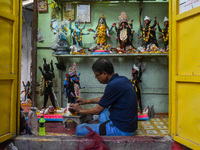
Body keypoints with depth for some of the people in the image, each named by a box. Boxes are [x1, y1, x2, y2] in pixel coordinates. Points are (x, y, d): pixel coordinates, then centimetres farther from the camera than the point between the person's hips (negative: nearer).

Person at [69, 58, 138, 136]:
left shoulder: (113, 86, -23)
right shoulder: (122, 79, 5)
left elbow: (97, 111, -12)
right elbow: (105, 98, 22)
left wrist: (80, 110, 6)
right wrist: (87, 101, 25)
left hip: (122, 130, -10)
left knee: (80, 129, -9)